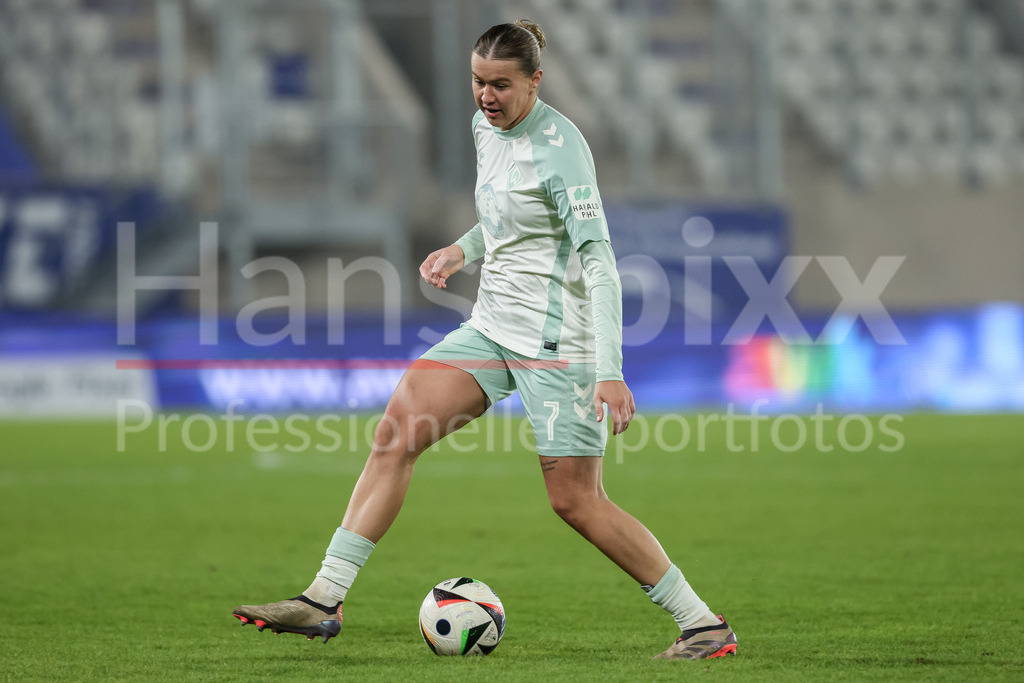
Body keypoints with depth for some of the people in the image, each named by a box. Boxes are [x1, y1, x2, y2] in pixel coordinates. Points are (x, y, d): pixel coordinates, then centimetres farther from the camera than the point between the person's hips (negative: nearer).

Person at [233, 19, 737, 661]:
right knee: (394, 436, -5)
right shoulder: (487, 127, 8)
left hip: (556, 339, -8)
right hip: (493, 328, 8)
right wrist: (463, 250, 8)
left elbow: (599, 259, -22)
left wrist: (610, 369, -30)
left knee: (577, 502, -6)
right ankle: (324, 600, -3)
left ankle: (703, 624, 5)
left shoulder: (558, 145, -18)